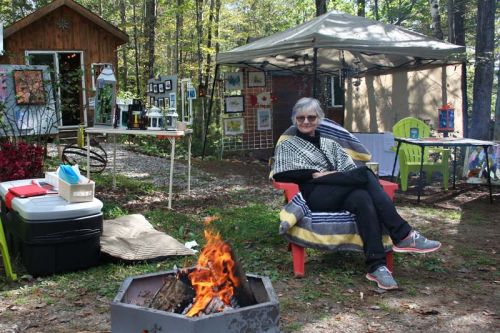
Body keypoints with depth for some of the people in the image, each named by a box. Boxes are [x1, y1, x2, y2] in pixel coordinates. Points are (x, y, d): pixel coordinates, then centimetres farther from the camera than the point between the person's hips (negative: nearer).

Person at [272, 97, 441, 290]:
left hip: (342, 194, 4)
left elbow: (349, 168, 15)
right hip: (315, 196, -4)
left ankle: (377, 266, -45)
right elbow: (279, 174, -1)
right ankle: (403, 235, -36)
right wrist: (314, 174, -9)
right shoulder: (286, 146, 19)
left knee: (362, 198, -35)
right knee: (365, 174, -29)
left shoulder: (330, 144, 30)